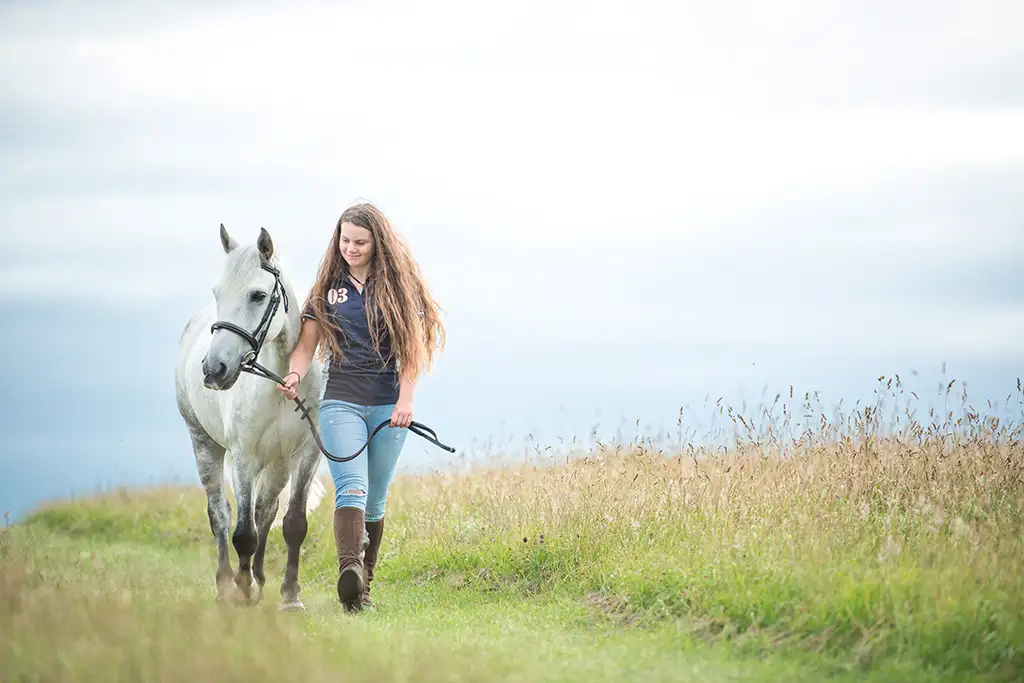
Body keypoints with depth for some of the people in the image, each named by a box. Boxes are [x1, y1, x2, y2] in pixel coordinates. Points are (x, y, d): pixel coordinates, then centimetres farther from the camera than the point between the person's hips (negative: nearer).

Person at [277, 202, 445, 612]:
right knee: (351, 489, -20)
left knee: (375, 502, 7)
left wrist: (406, 399, -13)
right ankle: (348, 571, -39)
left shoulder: (398, 285, 7)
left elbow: (410, 349, 0)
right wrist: (295, 376, -15)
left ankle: (363, 587, 17)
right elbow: (307, 345, 6)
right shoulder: (328, 286, 10)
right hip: (340, 402, -1)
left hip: (388, 406, 1)